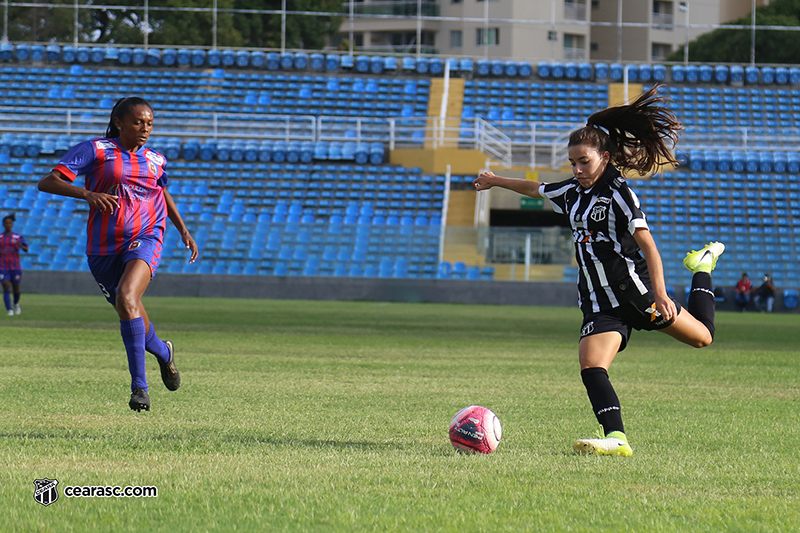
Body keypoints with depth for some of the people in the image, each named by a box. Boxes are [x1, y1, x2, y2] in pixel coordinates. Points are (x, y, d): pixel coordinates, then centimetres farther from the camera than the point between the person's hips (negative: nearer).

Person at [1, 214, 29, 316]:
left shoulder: (18, 237, 2)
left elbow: (26, 249, -9)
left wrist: (21, 246, -31)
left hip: (15, 268, 0)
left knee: (16, 289, 10)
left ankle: (16, 304, 40)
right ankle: (9, 310, -14)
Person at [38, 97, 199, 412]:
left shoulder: (155, 161, 9)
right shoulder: (95, 150, -3)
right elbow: (47, 182, -12)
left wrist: (184, 231, 24)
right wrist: (88, 194, -27)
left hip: (144, 239, -1)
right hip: (104, 248, 1)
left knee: (127, 298, -28)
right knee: (131, 315, 12)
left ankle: (139, 386, -29)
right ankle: (164, 353, 48)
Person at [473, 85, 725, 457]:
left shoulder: (618, 194, -11)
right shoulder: (572, 193, 10)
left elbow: (647, 244, -19)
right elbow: (535, 189, 32)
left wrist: (660, 294, -30)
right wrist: (496, 182, 47)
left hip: (635, 291, -5)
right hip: (600, 304, 5)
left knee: (702, 337, 7)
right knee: (591, 368, -18)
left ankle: (702, 269, 33)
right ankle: (616, 439, -28)